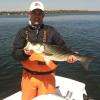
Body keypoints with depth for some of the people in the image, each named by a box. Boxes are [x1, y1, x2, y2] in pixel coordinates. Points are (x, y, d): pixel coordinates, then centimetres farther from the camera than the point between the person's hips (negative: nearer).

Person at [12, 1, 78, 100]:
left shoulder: (51, 31, 0)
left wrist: (69, 56, -24)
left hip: (47, 76, 0)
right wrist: (25, 52, -26)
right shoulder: (22, 32, 1)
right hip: (28, 75, 1)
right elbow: (15, 53, -6)